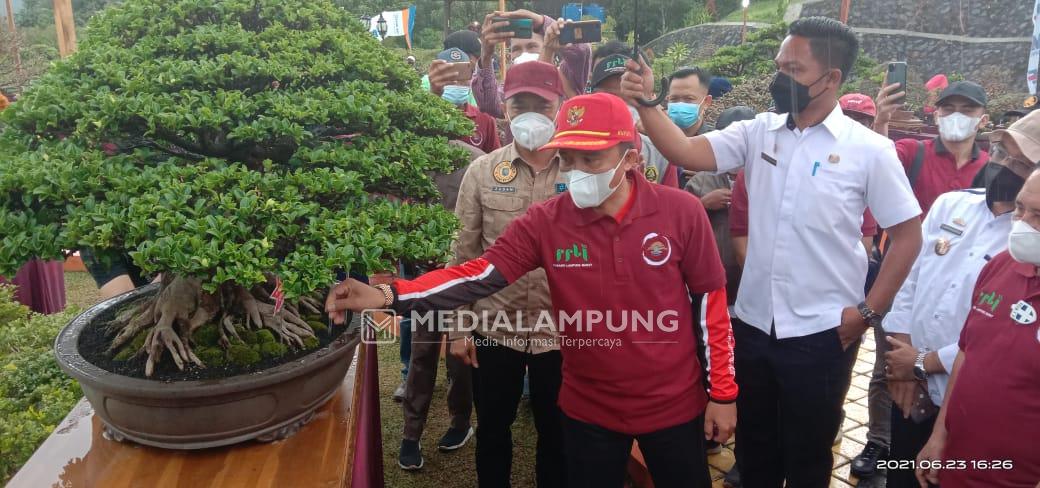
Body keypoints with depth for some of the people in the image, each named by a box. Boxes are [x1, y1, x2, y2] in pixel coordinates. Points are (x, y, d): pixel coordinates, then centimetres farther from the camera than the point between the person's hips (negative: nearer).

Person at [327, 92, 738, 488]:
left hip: (673, 406, 0)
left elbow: (712, 299, -5)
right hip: (589, 410, 1)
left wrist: (723, 393, -1)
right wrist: (386, 296, -32)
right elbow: (479, 274, -19)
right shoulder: (544, 222, -11)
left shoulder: (681, 211, -13)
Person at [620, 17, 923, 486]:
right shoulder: (758, 131, 1)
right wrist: (646, 102, -22)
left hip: (821, 332, -3)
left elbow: (907, 234, -3)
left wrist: (868, 312, -6)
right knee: (753, 450, 21)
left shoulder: (869, 149, -8)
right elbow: (687, 153, -10)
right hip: (752, 323, 3)